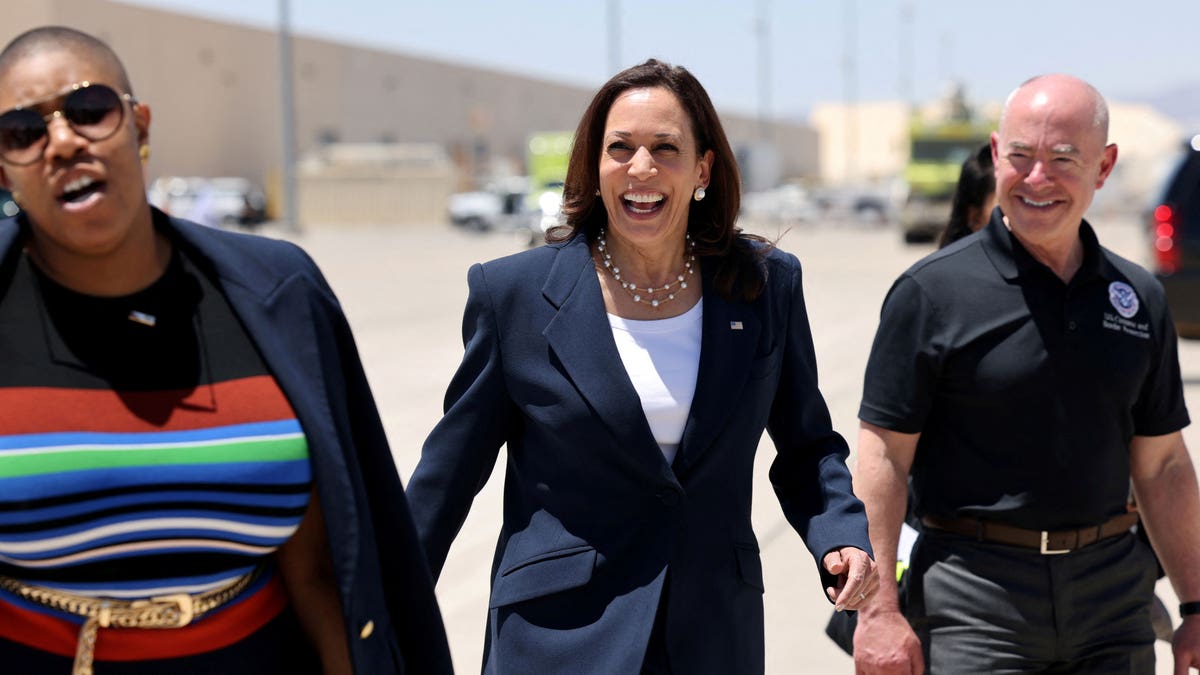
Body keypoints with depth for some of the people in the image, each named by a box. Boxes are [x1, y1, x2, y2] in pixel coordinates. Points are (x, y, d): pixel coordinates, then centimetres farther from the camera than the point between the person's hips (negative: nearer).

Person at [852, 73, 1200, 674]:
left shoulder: (1139, 299, 8)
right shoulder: (933, 291, -6)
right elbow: (883, 455, -8)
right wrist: (878, 608, -14)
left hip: (1112, 590, 4)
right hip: (974, 588, -4)